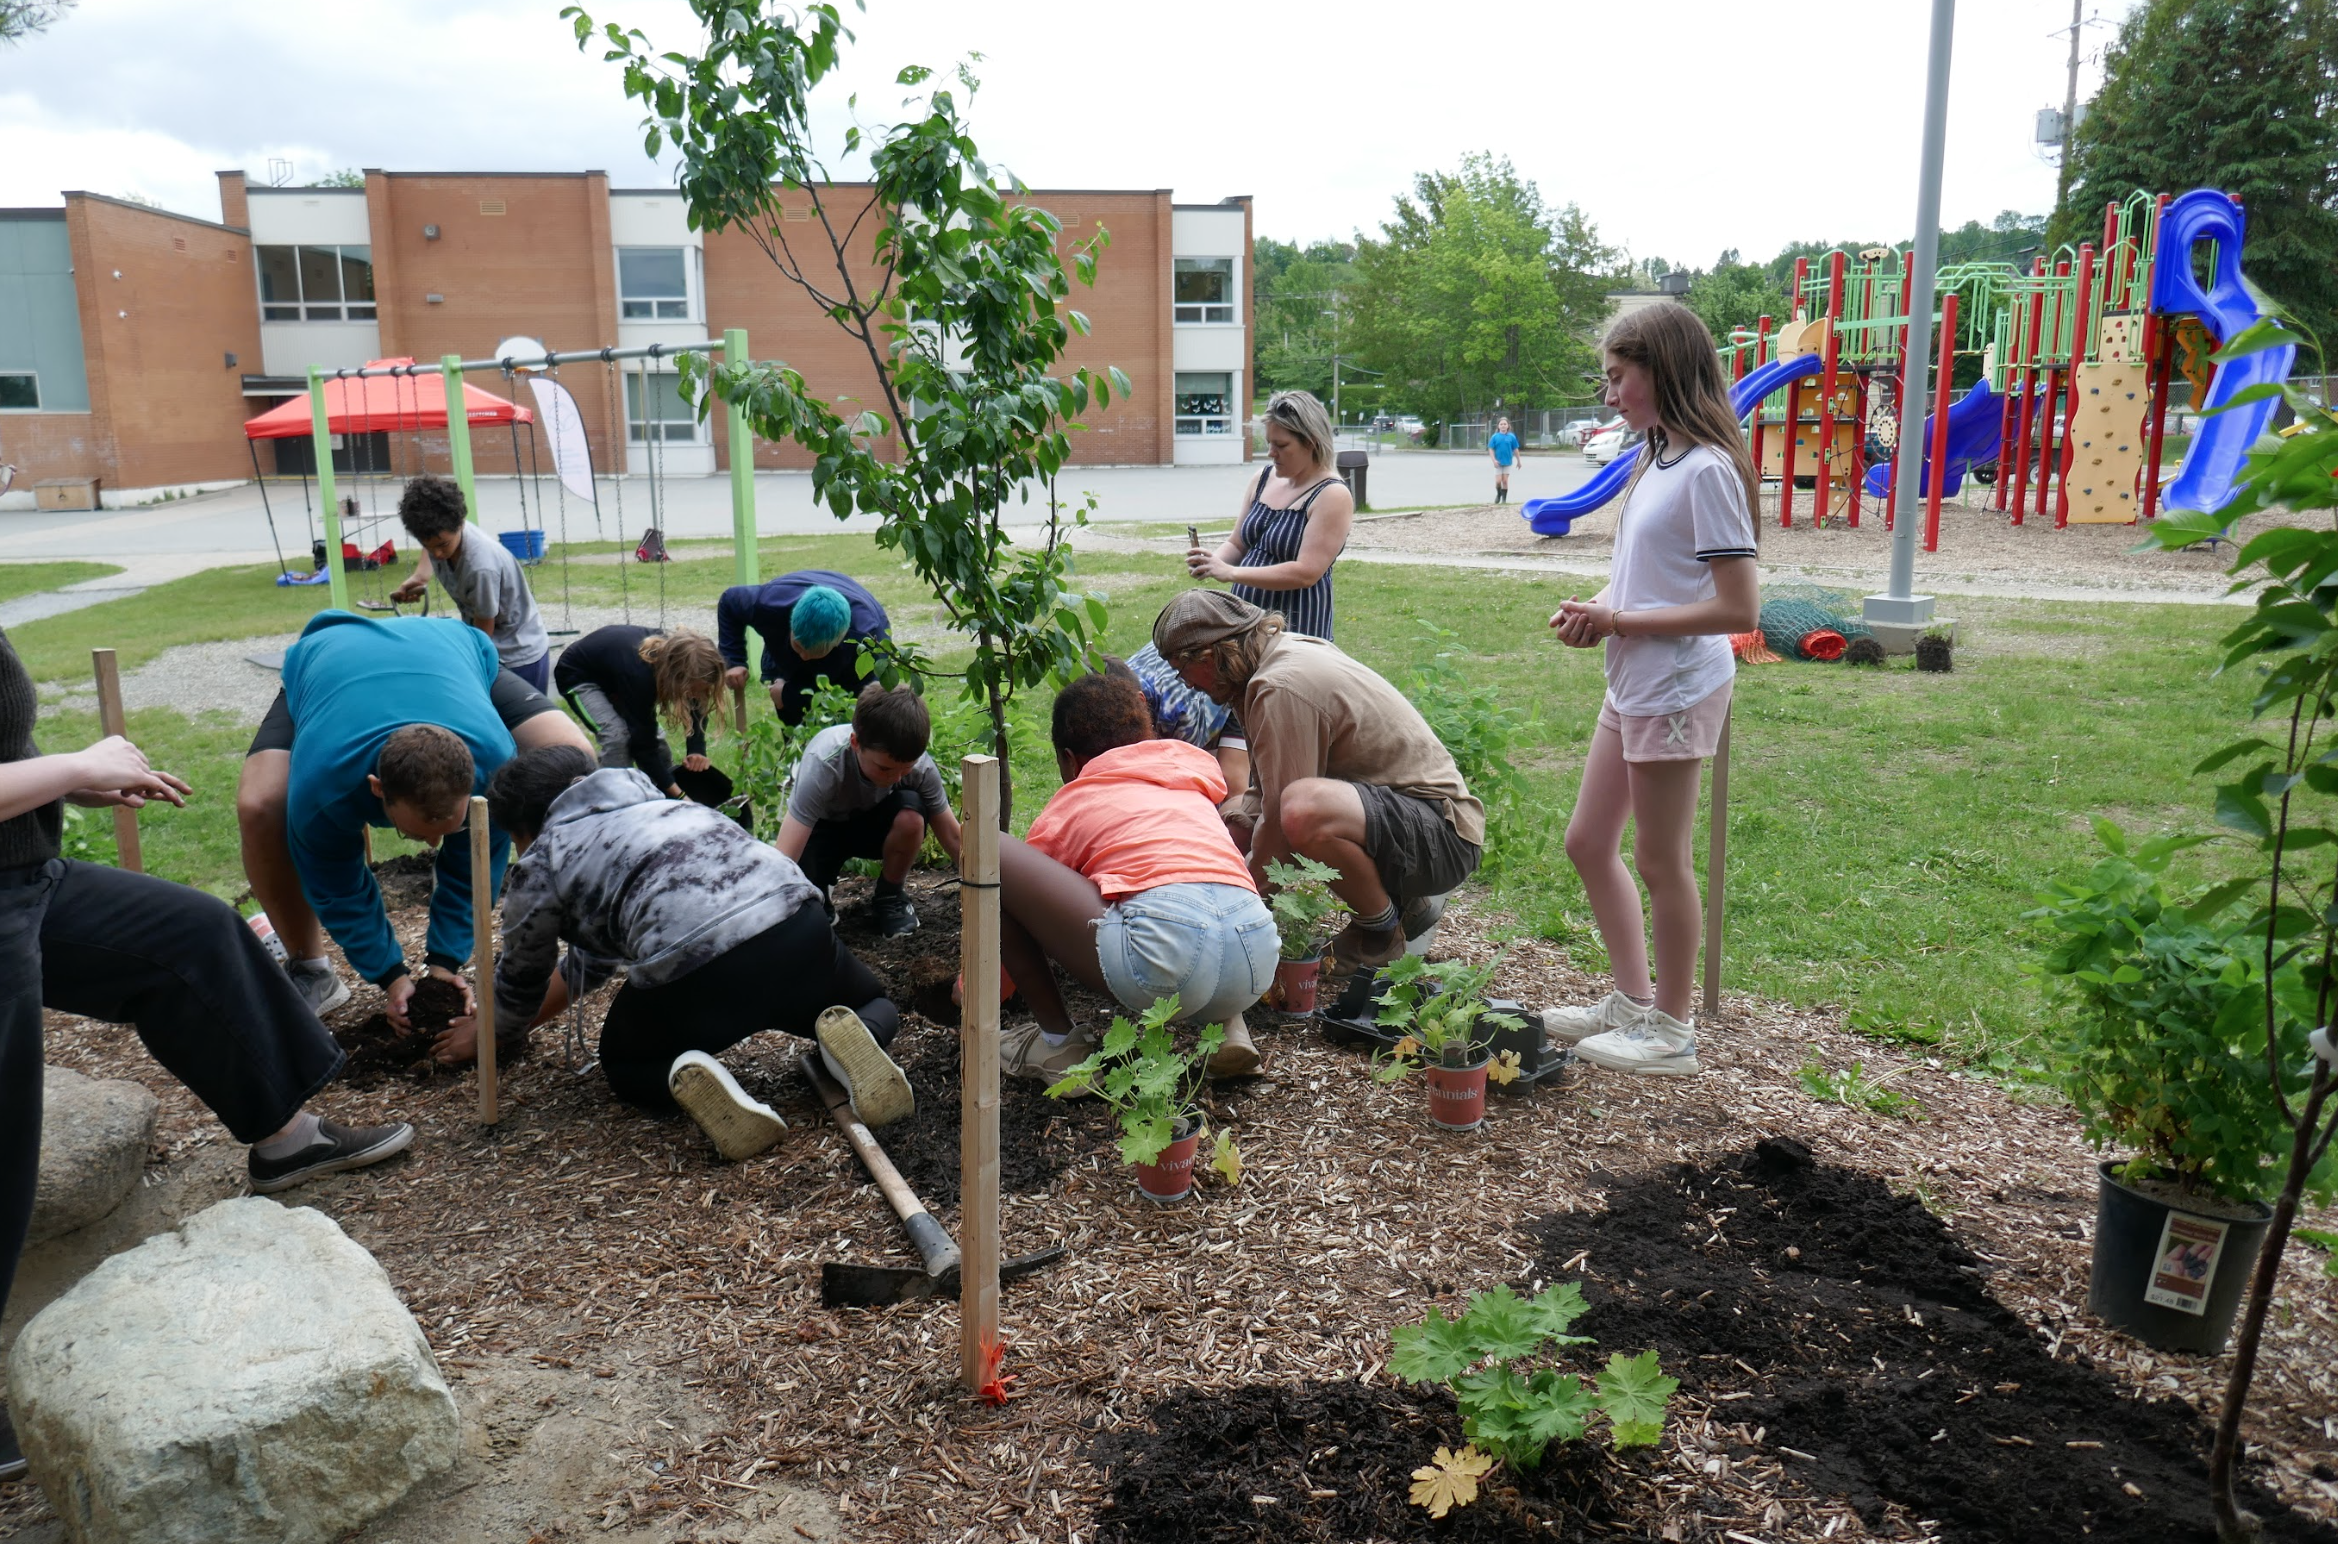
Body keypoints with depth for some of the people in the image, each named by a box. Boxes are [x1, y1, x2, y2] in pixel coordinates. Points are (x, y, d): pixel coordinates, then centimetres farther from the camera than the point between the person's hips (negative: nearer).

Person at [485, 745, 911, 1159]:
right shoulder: (652, 799, 34)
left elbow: (520, 988, 31)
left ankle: (688, 1079, -6)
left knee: (622, 1065, 29)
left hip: (689, 971, -4)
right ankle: (849, 1040, -4)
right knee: (877, 1009, 32)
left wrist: (482, 1032, 53)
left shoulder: (540, 862, 16)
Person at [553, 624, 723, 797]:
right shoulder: (640, 674, -44)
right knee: (617, 735, -26)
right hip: (578, 675, -6)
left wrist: (697, 750, -25)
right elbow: (642, 744, -35)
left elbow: (696, 707, -9)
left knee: (652, 734, -3)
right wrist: (678, 795, -36)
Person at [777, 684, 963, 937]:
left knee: (911, 815, -33)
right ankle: (817, 895, 8)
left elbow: (953, 838, -17)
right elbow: (783, 859, -42)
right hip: (821, 827, -2)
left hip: (871, 824, 2)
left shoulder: (921, 766, -30)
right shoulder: (823, 763, -39)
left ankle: (889, 899, -4)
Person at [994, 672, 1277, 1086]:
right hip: (1258, 956, 6)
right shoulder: (1193, 778, 33)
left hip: (1159, 952, -6)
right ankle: (1230, 1026, 17)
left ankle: (1057, 1042, 12)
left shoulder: (1070, 803, 21)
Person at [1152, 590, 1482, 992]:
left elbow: (1280, 820, -21)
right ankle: (1409, 903, 16)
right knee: (1239, 811, 16)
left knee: (1305, 810, -39)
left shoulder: (1280, 688, -23)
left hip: (1445, 835, -10)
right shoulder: (1288, 648, 7)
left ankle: (1382, 935, -8)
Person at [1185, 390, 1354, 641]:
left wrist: (1231, 573, -24)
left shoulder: (1332, 496, -12)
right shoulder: (1264, 478, 9)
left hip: (1296, 629, -7)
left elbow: (1306, 572, -21)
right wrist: (1212, 561, -7)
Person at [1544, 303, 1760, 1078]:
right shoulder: (1657, 463, 10)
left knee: (1660, 858, 3)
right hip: (1632, 685, 9)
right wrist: (1598, 607, -1)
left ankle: (1669, 1031, 20)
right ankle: (1632, 1002, 30)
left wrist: (1618, 622, -18)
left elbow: (1739, 611, -22)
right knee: (1589, 843, 15)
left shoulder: (1706, 471, -18)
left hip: (1677, 688, -9)